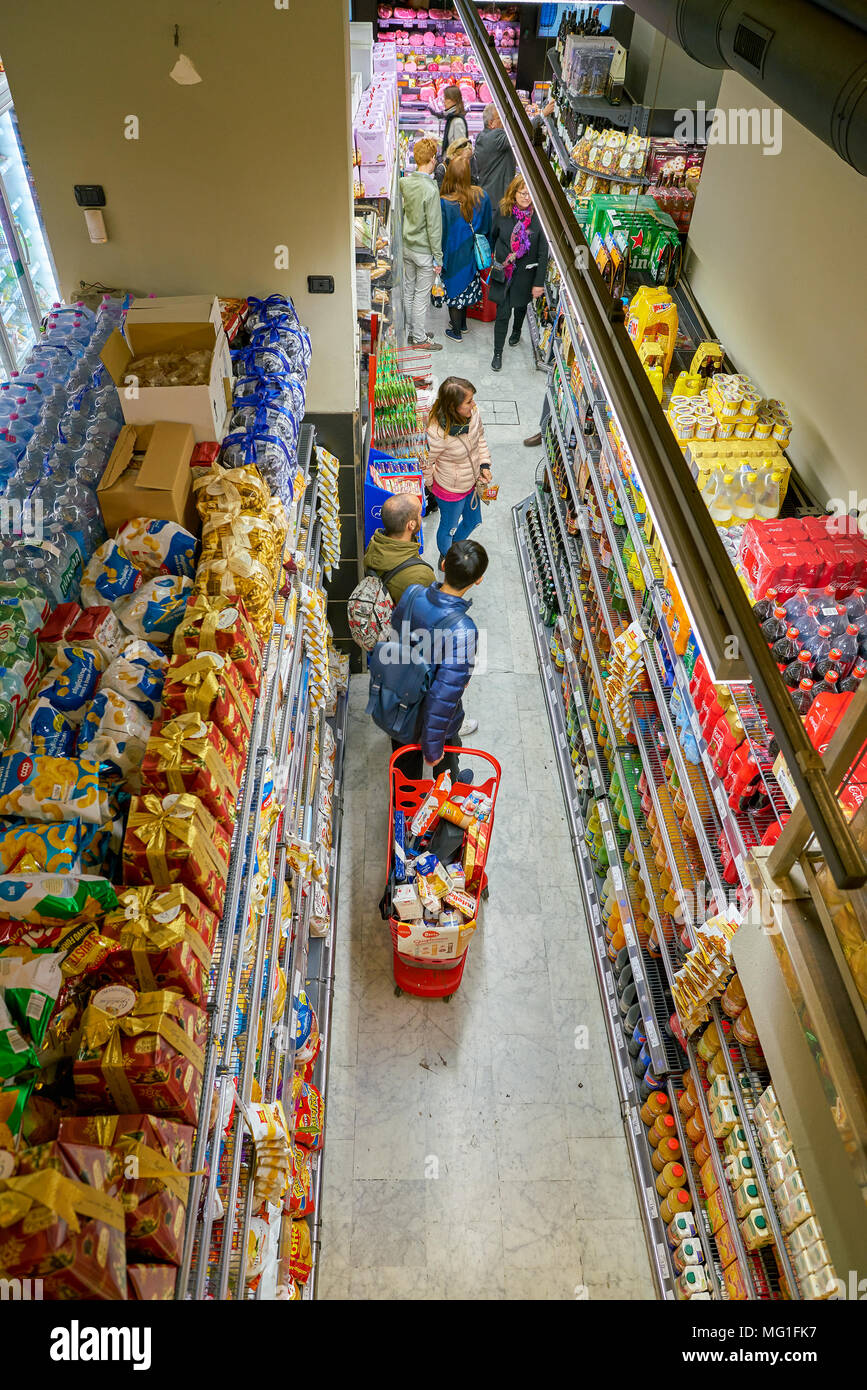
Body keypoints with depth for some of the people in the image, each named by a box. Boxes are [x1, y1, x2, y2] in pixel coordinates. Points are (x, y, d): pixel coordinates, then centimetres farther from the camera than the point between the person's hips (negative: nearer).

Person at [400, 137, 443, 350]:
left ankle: (410, 330, 31)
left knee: (408, 290, 17)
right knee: (421, 295, 4)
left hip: (407, 246, 7)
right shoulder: (431, 190, -23)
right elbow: (434, 227, -20)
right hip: (424, 250, -7)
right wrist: (438, 257, -14)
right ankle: (418, 338, 14)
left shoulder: (405, 182, -3)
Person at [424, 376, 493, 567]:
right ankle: (446, 558, 55)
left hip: (472, 482, 6)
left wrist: (485, 464, -5)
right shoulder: (438, 434, -38)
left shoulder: (473, 413, -20)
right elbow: (427, 462, -18)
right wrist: (429, 483, 0)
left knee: (473, 521, 29)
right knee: (449, 527, 23)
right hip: (450, 490, -6)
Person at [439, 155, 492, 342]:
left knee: (453, 290, 15)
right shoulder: (481, 196, -14)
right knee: (467, 287, 25)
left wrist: (439, 259, -5)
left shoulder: (445, 203, -27)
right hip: (472, 254, 4)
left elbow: (441, 234, -18)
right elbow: (488, 225, 0)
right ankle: (462, 323, 43)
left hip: (454, 255, -4)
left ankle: (456, 331, 27)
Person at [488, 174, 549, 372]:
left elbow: (543, 253, -12)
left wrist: (539, 283, -13)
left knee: (521, 306, 24)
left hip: (525, 274, 0)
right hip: (502, 272, 0)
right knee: (502, 313, -1)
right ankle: (497, 353, 13)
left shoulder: (538, 217, -15)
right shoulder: (503, 212, -9)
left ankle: (516, 331, 55)